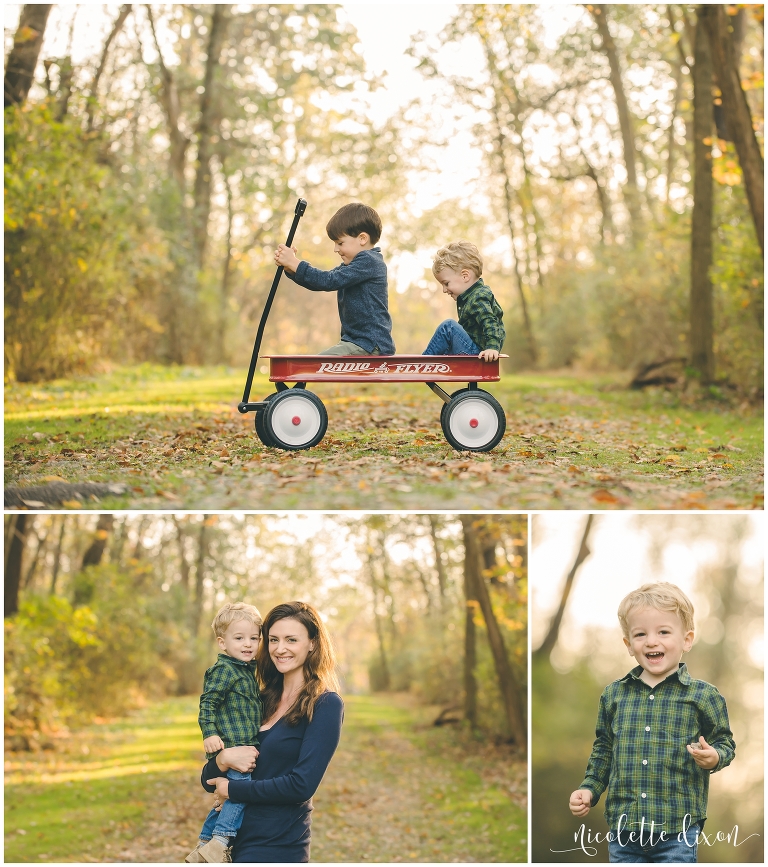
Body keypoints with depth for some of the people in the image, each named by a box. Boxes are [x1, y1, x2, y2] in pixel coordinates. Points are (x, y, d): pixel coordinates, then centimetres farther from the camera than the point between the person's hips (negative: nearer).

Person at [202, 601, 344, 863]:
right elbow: (209, 781, 8)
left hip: (279, 847, -6)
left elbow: (302, 785, -19)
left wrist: (232, 789, -11)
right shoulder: (264, 701, 8)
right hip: (236, 839, 6)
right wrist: (222, 760, -13)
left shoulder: (325, 704, -9)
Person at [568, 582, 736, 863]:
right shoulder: (614, 694, 7)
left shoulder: (702, 695, -3)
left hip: (677, 829, -3)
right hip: (623, 827, 3)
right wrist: (589, 789, 9)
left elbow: (725, 743, 3)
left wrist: (713, 757, -18)